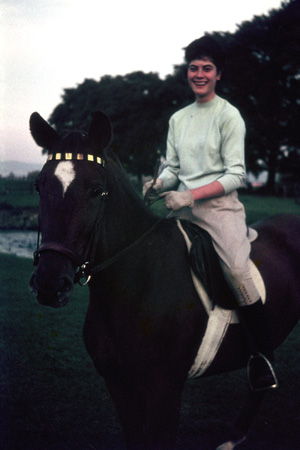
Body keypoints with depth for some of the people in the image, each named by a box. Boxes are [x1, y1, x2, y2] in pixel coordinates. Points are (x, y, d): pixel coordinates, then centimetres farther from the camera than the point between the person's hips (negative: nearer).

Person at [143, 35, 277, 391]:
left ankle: (260, 356, -11)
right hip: (184, 209, 6)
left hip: (219, 205, -6)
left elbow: (235, 175, -9)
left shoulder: (229, 115, -2)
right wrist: (159, 184, -7)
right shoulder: (178, 119, 15)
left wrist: (190, 195, -19)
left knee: (238, 273, -22)